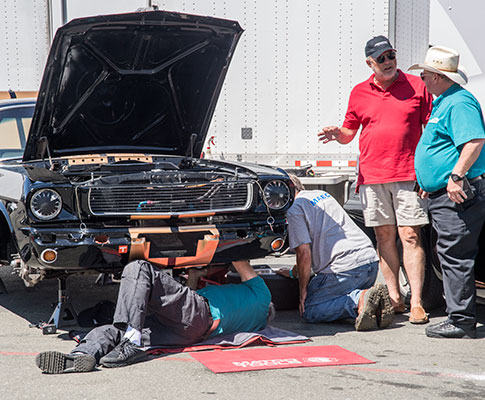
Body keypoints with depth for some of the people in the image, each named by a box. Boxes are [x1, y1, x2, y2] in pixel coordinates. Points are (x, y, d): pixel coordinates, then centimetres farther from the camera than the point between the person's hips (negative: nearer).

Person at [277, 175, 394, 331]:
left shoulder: (294, 210, -2)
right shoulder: (322, 194, 25)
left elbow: (304, 254, -10)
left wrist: (303, 291, 2)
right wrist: (294, 273, 41)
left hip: (345, 268, -8)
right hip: (370, 260, 8)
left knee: (309, 311, 4)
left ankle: (360, 299, -17)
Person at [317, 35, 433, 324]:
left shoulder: (417, 86, 6)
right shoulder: (360, 93, 12)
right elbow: (350, 132, 18)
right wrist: (337, 134, -6)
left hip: (408, 174, -3)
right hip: (372, 175, 3)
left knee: (410, 236, -7)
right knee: (384, 237, 6)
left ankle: (417, 302, -7)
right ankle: (394, 297, 13)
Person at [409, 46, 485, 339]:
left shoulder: (459, 102, -14)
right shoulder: (443, 102, 21)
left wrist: (456, 176, -30)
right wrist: (430, 182, 31)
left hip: (459, 194, -11)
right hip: (446, 194, 11)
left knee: (455, 256, -8)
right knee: (452, 256, 12)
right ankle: (459, 317, 18)